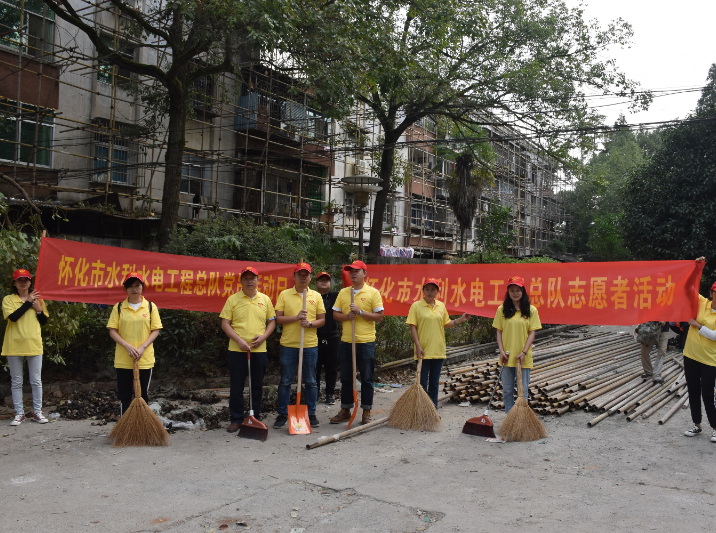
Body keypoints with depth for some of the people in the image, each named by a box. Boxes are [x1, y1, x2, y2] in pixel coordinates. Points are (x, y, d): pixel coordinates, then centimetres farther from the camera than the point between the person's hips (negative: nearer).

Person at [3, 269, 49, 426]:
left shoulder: (37, 298, 8)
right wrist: (28, 302, -11)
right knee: (16, 382, 6)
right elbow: (13, 316, -17)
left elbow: (44, 321, 10)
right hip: (14, 346, -1)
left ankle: (37, 412, 14)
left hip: (34, 345, 1)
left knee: (36, 381, 5)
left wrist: (39, 309, -7)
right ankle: (19, 413, 14)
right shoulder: (8, 299, 1)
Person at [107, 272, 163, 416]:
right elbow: (112, 331, 0)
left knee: (142, 395, 8)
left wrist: (142, 347, -14)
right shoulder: (119, 307, 2)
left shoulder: (151, 307, 1)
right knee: (124, 396, 8)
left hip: (145, 359, 0)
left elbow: (155, 331, -1)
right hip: (123, 360, 0)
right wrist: (127, 346, -15)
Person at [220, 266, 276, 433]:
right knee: (236, 387, 4)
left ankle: (255, 417, 23)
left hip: (259, 350, 2)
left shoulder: (265, 299, 8)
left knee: (257, 386, 10)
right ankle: (236, 419, 15)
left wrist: (263, 336, -6)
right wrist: (239, 340, -13)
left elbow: (272, 321, 11)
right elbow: (225, 324, -2)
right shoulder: (233, 299, 1)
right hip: (237, 350, -2)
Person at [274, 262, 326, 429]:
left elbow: (322, 320, 6)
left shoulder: (316, 296, 7)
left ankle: (311, 413, 19)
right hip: (288, 345, -1)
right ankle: (282, 414, 16)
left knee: (310, 381, 8)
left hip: (310, 345, 1)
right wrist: (296, 317, -15)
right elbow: (278, 318, -2)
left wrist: (310, 323, -13)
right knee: (285, 381, 5)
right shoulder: (284, 295, 3)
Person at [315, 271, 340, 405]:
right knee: (315, 368, 5)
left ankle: (330, 394, 16)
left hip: (332, 338, 1)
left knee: (331, 368, 6)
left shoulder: (335, 296, 8)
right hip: (315, 338, -1)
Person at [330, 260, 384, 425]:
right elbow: (335, 314, 9)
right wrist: (347, 316, -11)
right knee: (346, 378, 12)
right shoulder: (343, 292, 9)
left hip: (366, 342, -4)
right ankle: (345, 410, 23)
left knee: (367, 379, 4)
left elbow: (379, 317, -7)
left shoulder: (373, 293, -3)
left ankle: (366, 412, 15)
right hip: (346, 342, 4)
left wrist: (360, 312, -16)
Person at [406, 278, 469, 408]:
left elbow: (446, 324, 18)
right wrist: (418, 346, -14)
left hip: (438, 352, 4)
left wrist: (460, 320, 4)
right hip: (423, 352, -4)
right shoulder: (416, 306, -5)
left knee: (434, 383, 12)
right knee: (422, 383, 1)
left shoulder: (441, 306, 9)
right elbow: (412, 327, -8)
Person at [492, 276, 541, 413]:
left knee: (522, 391, 4)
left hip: (523, 357, -2)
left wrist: (524, 352, -12)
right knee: (507, 390, 10)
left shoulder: (531, 310, -2)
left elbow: (532, 333, -3)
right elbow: (499, 331, 4)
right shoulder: (502, 309, 2)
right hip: (507, 357, 2)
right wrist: (501, 351, -6)